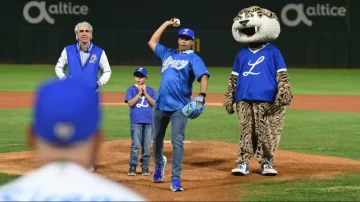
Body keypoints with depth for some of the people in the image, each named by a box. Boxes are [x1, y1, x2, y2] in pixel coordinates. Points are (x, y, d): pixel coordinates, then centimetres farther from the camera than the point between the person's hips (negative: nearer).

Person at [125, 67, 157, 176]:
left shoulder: (150, 90, 11)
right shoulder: (131, 89, 6)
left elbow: (154, 103, -1)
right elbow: (130, 103, -6)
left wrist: (145, 93, -7)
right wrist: (139, 93, -9)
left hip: (148, 121, 2)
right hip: (136, 121, -2)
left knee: (146, 146, 5)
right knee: (136, 145, -9)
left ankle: (145, 167, 11)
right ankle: (132, 167, -5)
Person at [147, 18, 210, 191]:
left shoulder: (194, 59, -1)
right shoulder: (168, 54, 15)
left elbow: (203, 75, -16)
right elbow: (152, 42, 24)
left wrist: (202, 95, -34)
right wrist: (166, 24, 20)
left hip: (179, 107, -5)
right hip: (161, 105, 5)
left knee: (177, 141, -12)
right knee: (157, 138, 18)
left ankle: (175, 179, -12)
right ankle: (159, 163, 45)